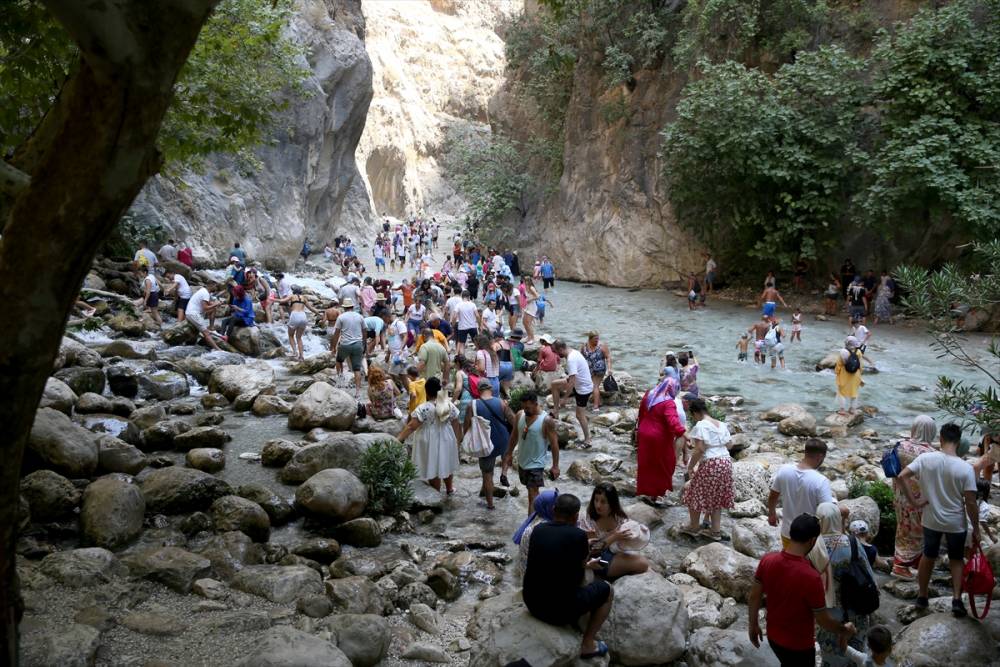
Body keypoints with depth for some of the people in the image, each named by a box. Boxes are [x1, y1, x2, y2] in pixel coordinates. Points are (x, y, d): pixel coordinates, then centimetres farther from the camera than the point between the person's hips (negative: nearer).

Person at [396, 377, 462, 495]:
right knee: (446, 465, 24)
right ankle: (449, 489, 42)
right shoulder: (450, 406, -7)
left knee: (432, 469, 10)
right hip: (446, 441, 5)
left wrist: (398, 439, -20)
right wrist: (457, 441, 14)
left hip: (430, 444, -5)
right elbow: (456, 426, 1)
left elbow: (411, 427, -23)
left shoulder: (423, 408, -21)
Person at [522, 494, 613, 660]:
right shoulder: (578, 535, -13)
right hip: (560, 610, -6)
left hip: (531, 603, 6)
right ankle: (587, 644, 17)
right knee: (606, 590, 17)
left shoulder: (538, 529, 2)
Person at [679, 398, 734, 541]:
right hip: (726, 461, 7)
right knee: (716, 496, 16)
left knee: (697, 494, 10)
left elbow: (700, 450, -18)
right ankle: (716, 531, 19)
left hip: (709, 464, -7)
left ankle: (694, 527, 23)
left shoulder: (701, 425, -12)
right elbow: (728, 445, 12)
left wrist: (690, 467, -9)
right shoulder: (722, 425, 10)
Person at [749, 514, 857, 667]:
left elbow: (754, 597, -3)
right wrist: (844, 630, 0)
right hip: (799, 645, -5)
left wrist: (754, 625, 13)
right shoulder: (810, 577, -33)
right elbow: (823, 620, -20)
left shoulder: (767, 560, -16)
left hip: (773, 636, 5)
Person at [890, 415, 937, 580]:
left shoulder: (901, 446, -7)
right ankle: (901, 565, 13)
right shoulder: (929, 453, -22)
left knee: (904, 530, 22)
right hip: (920, 500, -5)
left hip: (902, 497, 5)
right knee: (917, 533, 11)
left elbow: (895, 474, 2)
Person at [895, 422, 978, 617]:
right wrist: (976, 528, -2)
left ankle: (922, 597, 28)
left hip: (931, 520, 2)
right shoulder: (965, 468, -16)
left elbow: (902, 476, -16)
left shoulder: (925, 459, -12)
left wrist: (912, 501, -7)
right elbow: (971, 503, -14)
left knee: (928, 557, 19)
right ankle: (956, 599, 10)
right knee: (956, 560, 19)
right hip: (956, 523, -1)